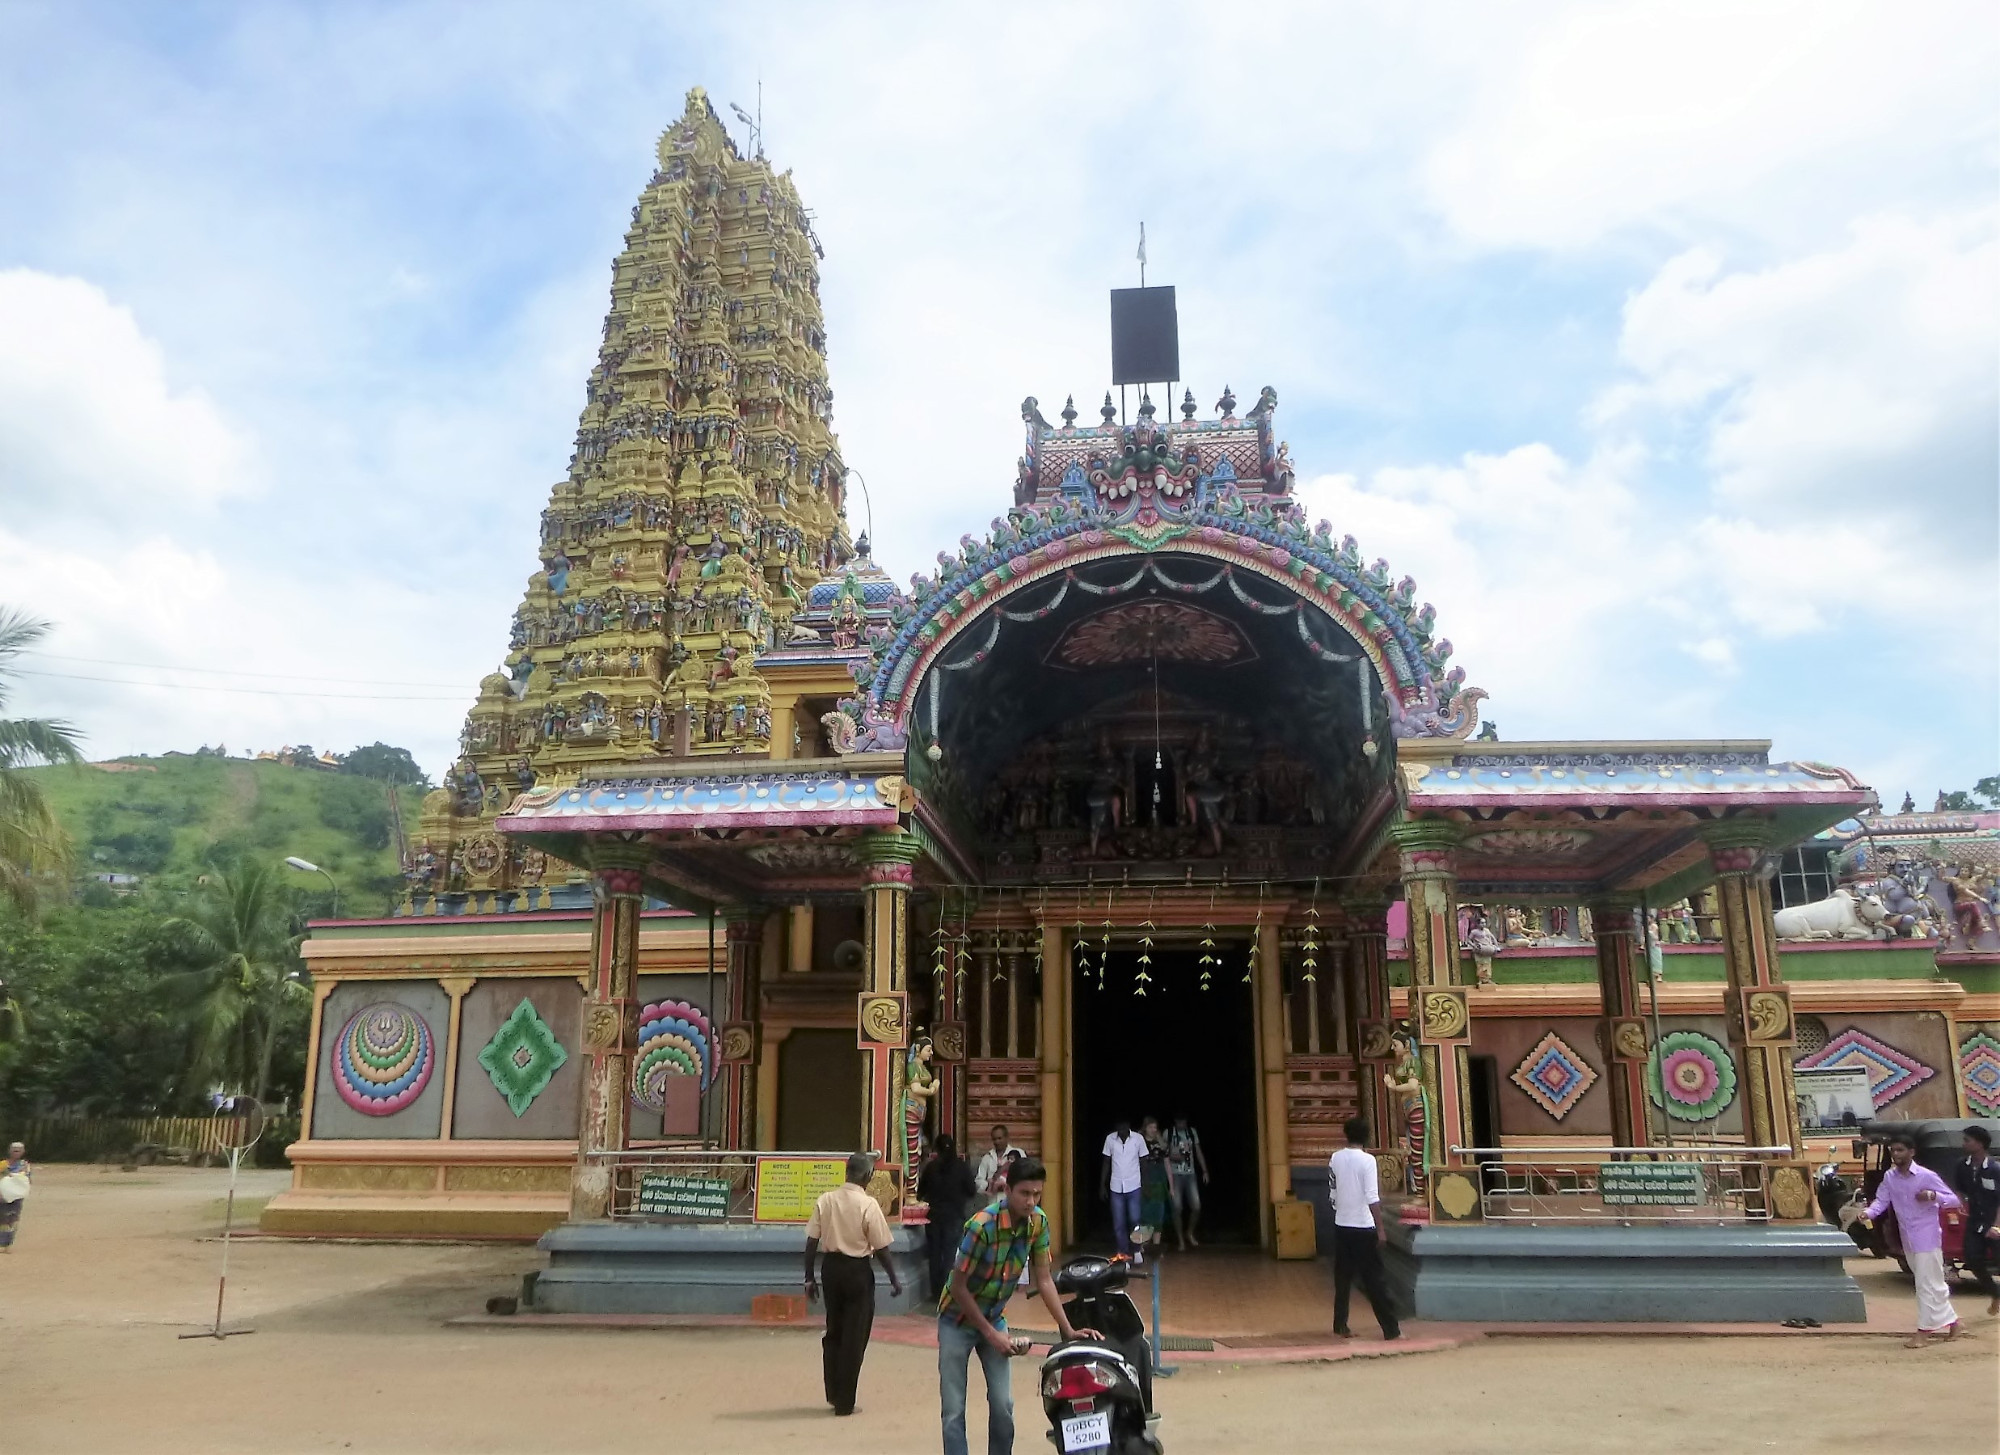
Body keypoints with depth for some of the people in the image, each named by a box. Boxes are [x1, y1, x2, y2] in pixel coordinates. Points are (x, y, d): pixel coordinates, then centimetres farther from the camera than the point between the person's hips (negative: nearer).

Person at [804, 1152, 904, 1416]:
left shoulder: (825, 1200, -3)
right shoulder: (868, 1205, -14)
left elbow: (812, 1241, -3)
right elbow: (880, 1248, -10)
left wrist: (809, 1277, 6)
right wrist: (894, 1279, 2)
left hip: (831, 1266, 4)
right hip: (857, 1270, -4)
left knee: (833, 1331, 20)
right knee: (854, 1336, 8)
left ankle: (833, 1393, 28)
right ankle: (844, 1402, 13)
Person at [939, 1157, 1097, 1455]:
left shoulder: (1039, 1222, -12)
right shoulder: (982, 1225, -29)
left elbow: (1044, 1280, -4)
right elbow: (959, 1287, -21)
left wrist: (1068, 1330, -11)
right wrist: (991, 1334, -17)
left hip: (994, 1318, 5)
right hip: (958, 1319, -5)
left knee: (1003, 1405, 0)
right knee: (954, 1409, -4)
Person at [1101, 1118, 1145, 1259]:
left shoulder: (1138, 1138, -7)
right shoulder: (1110, 1139, -3)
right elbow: (1106, 1162, 5)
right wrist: (1102, 1185, 4)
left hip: (1134, 1187, -2)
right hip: (1116, 1188, 2)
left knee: (1135, 1221, -3)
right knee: (1118, 1224, 3)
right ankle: (1123, 1252, 13)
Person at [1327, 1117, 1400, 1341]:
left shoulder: (1335, 1159, 3)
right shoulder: (1367, 1160, -12)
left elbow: (1332, 1193, 9)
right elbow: (1372, 1198, -15)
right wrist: (1381, 1228, -11)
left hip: (1341, 1226, 5)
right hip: (1363, 1227, -5)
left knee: (1342, 1278, 12)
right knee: (1375, 1280, 0)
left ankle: (1341, 1325, 15)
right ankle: (1391, 1329, 3)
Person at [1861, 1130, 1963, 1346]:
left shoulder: (1927, 1176, -13)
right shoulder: (1889, 1177, 2)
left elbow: (1954, 1200, -8)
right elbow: (1882, 1200, 0)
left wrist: (1933, 1196, -27)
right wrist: (1869, 1213, -19)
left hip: (1927, 1237, -6)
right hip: (1908, 1239, 6)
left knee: (1927, 1285, -4)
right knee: (1933, 1283, 17)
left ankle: (1924, 1332, -1)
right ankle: (1951, 1322, 32)